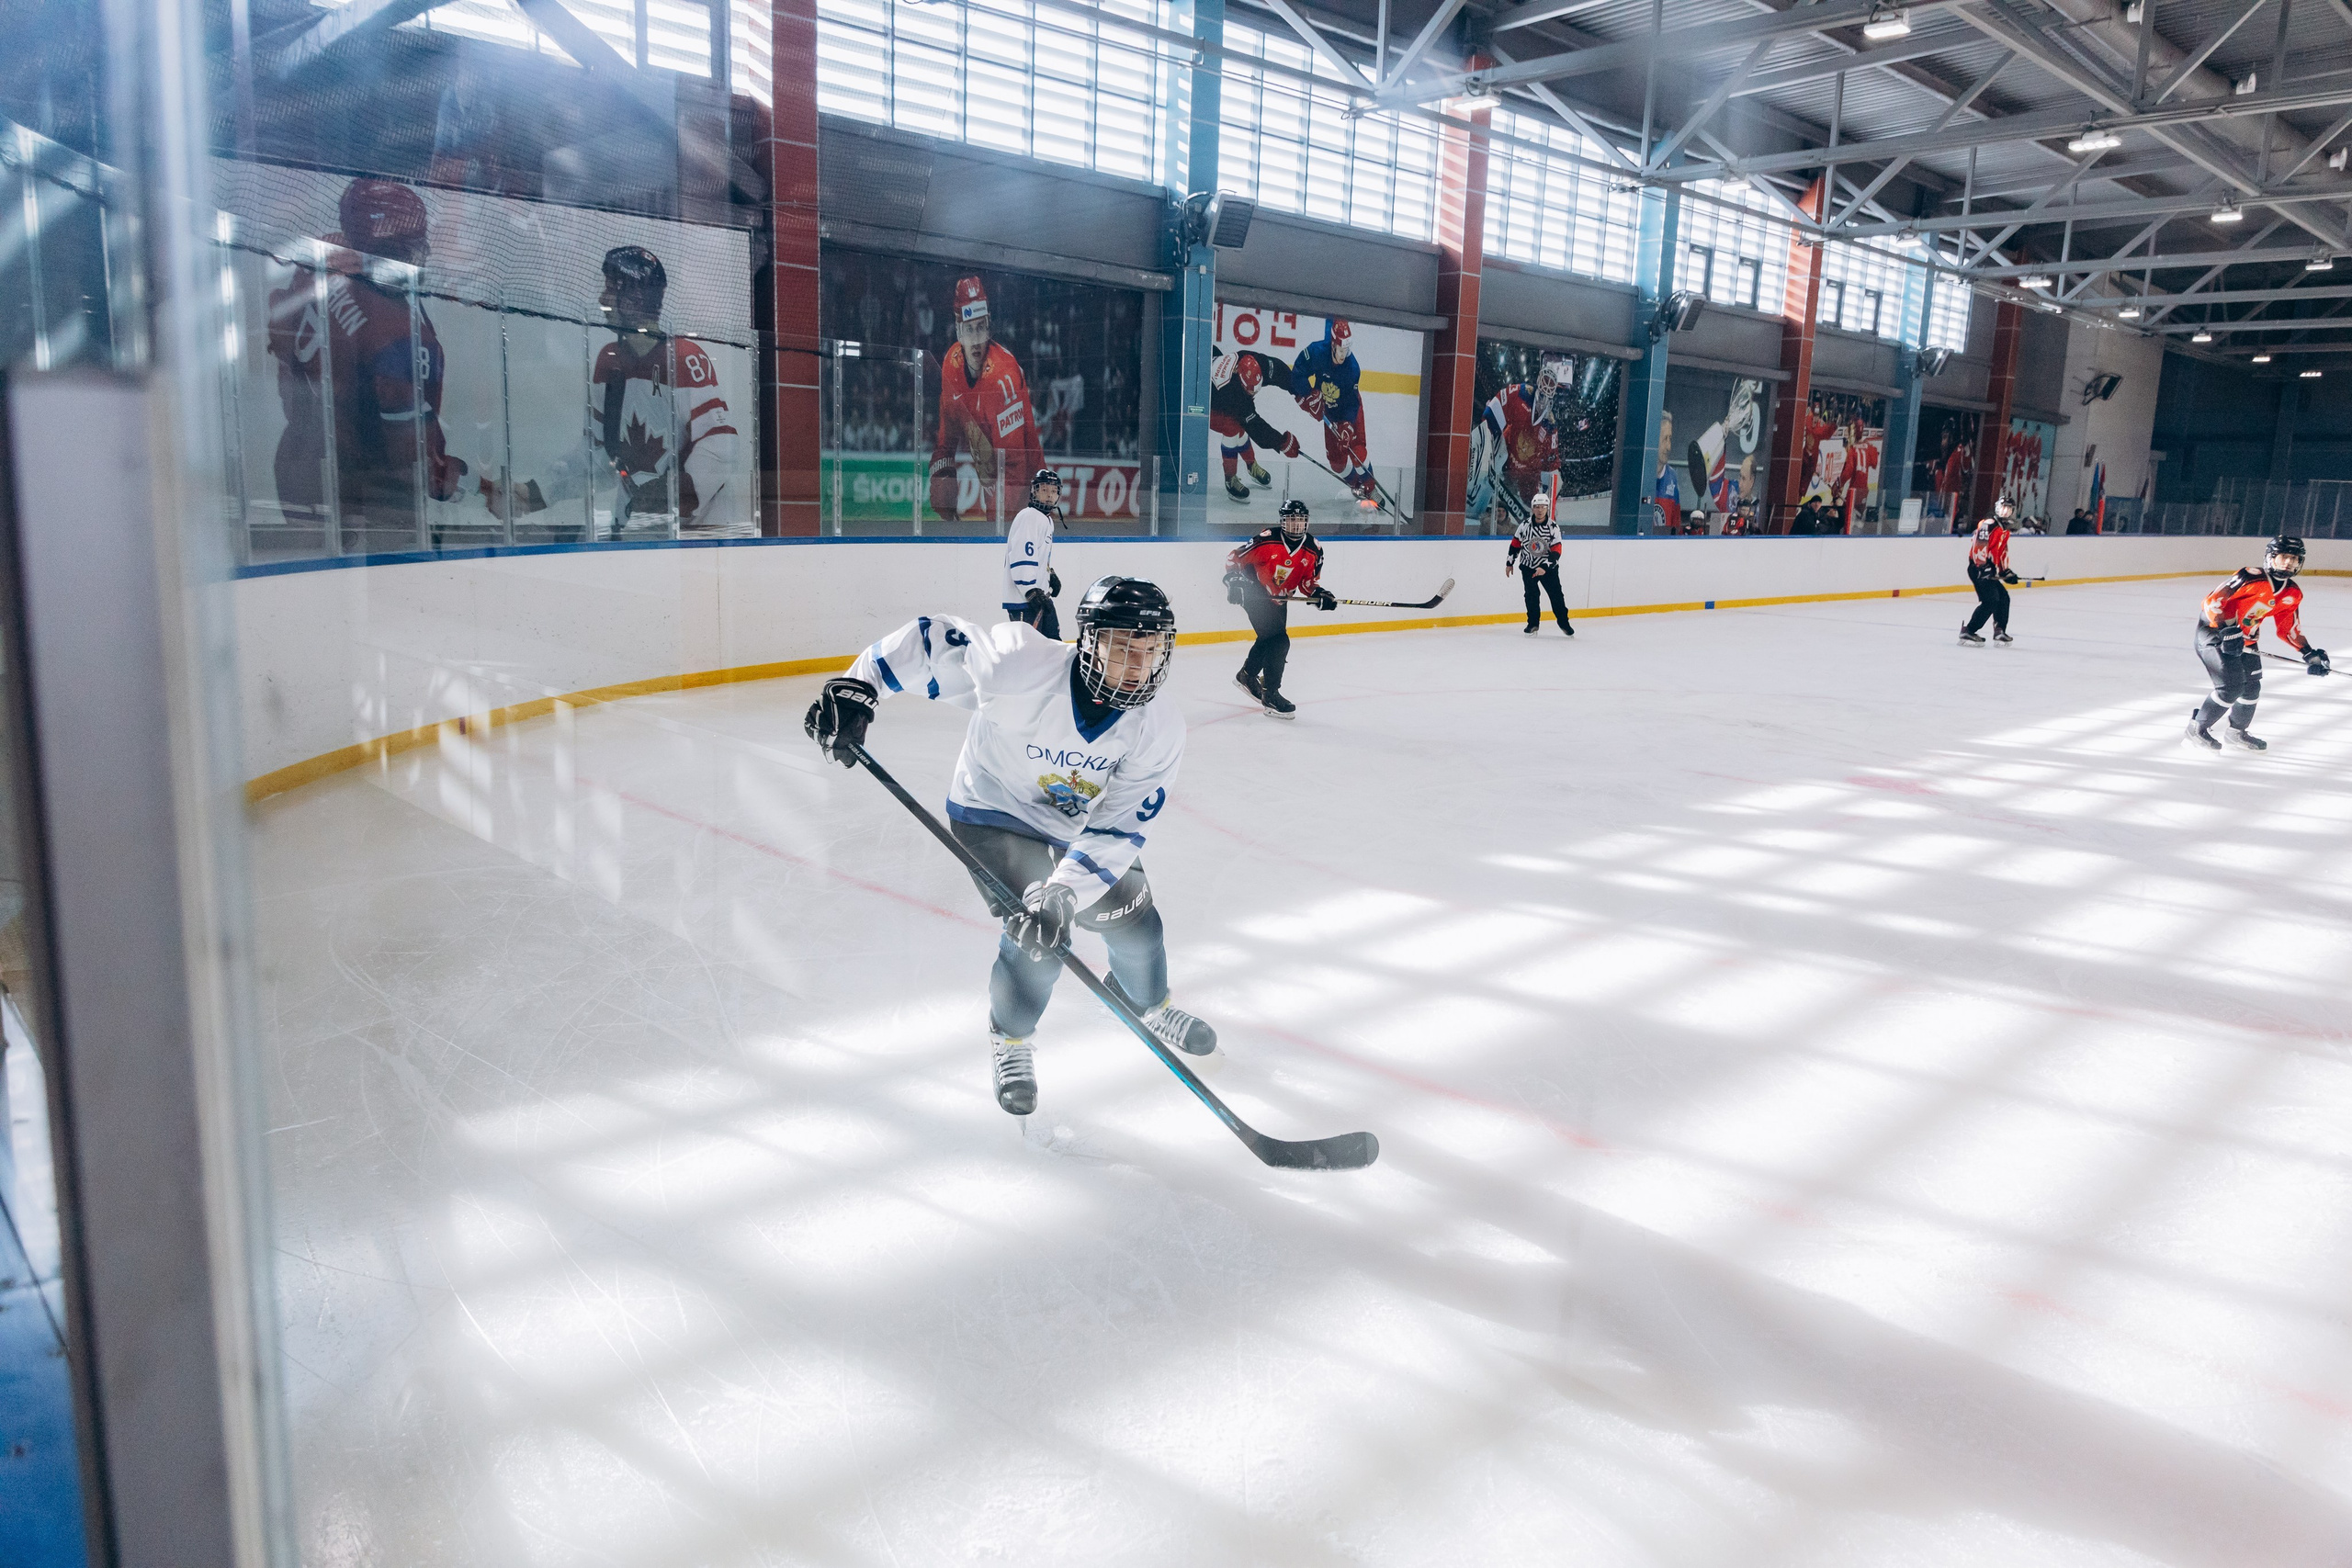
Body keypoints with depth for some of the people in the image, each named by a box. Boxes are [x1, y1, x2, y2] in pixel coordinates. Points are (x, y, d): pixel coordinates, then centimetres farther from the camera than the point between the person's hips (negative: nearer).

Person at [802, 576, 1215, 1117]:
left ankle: (1148, 1004, 45)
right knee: (1037, 938, -17)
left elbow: (1117, 829, -28)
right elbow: (932, 638, -25)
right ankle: (1010, 1042, 14)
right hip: (995, 813, -4)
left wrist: (1064, 892, -40)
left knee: (1134, 922, 9)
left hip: (1081, 825, 4)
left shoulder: (1159, 731, -25)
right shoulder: (1022, 666, -36)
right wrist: (855, 687, -29)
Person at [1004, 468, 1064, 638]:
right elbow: (1021, 560, -25)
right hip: (1023, 599, -11)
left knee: (1053, 641, 16)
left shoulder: (1047, 519, 16)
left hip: (1039, 595, 11)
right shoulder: (1029, 518, -16)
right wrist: (1032, 592, -29)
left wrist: (1051, 575, 27)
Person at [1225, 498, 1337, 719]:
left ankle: (1247, 676, 48)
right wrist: (1233, 580, -23)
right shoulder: (1266, 539, -21)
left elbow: (1309, 582, 1)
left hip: (1280, 599, 7)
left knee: (1269, 639, 22)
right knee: (1279, 641, -17)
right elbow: (1234, 558, -12)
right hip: (1255, 594, -7)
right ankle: (1270, 694, -8)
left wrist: (1319, 594, -17)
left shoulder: (1313, 549, -6)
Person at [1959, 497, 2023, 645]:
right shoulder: (1989, 525, -12)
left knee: (2003, 598, 15)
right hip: (1978, 568, -10)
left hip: (1990, 570, 10)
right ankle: (1968, 632, -17)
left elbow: (2002, 553, 27)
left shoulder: (2005, 531, 20)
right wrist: (1983, 566, -30)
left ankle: (2000, 632, 25)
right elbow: (1979, 546, -23)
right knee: (1991, 601, -19)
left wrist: (2006, 571, 19)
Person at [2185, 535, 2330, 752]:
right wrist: (2227, 631, -33)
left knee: (2252, 688, 12)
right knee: (2231, 687, -17)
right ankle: (2197, 729, -3)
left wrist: (2309, 654, 5)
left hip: (2246, 639, 9)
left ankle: (2237, 732, 33)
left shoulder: (2292, 594, 2)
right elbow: (2213, 600, -26)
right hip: (2214, 632, -9)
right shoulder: (2251, 579, -23)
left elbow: (2288, 629, 11)